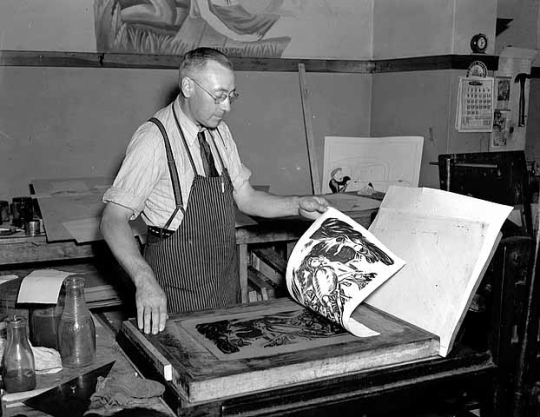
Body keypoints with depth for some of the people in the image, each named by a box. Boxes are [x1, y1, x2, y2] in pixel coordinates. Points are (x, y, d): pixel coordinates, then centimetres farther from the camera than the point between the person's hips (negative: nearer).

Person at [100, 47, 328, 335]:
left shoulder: (220, 133, 5)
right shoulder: (155, 139, -18)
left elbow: (244, 197, 12)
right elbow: (113, 220, -21)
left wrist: (297, 205, -4)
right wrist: (144, 280, -34)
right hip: (179, 294, -7)